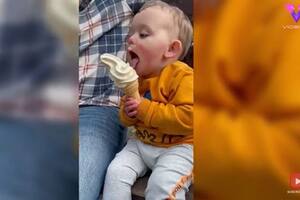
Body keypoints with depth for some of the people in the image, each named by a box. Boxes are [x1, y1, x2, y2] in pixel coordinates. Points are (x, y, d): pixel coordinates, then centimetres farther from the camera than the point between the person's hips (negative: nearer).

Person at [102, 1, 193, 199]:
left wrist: (145, 109, -25)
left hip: (177, 147, -6)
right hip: (140, 143, 7)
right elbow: (127, 120, 19)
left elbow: (188, 117, -28)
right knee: (115, 172, -10)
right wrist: (128, 113, -9)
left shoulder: (182, 76, -16)